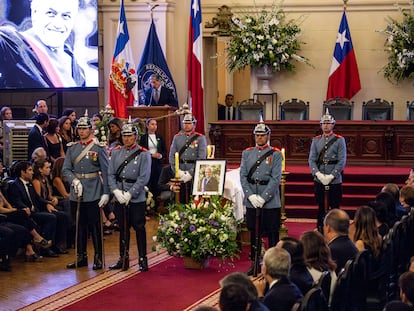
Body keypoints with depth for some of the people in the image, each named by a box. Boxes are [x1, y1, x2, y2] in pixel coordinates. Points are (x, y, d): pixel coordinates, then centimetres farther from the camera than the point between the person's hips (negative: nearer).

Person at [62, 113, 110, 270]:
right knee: (80, 226, 10)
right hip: (76, 194, 4)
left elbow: (105, 172, -4)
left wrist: (106, 193, -9)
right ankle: (81, 257, 19)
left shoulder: (99, 148, -2)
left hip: (93, 194, -4)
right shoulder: (72, 148, 10)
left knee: (95, 226, -1)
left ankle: (98, 258, 6)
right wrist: (74, 180, -13)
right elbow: (66, 169, 6)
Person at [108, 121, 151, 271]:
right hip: (119, 198, 4)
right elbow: (110, 174, 5)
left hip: (137, 198, -4)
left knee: (139, 228, 1)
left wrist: (129, 194, -16)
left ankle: (142, 259, 9)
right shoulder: (116, 152, 7)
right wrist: (116, 191, -9)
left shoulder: (143, 154, -5)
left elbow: (143, 178, -12)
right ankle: (123, 259, 20)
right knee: (123, 228, 12)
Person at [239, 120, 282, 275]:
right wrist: (251, 196, -9)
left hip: (270, 201, -3)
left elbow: (276, 178, -9)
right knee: (254, 232, 10)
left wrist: (263, 198, -16)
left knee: (272, 233, 1)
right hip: (251, 200, 3)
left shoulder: (276, 154, -1)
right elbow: (243, 176, 4)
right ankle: (255, 263, 19)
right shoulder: (247, 153, 10)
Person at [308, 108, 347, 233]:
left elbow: (342, 161, -6)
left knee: (334, 208, 1)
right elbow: (311, 159, 4)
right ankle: (321, 234, 14)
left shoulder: (339, 140, 0)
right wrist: (318, 174, -12)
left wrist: (331, 176, -15)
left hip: (335, 181, -3)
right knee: (321, 208, 8)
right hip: (319, 180, 3)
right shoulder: (316, 140, 10)